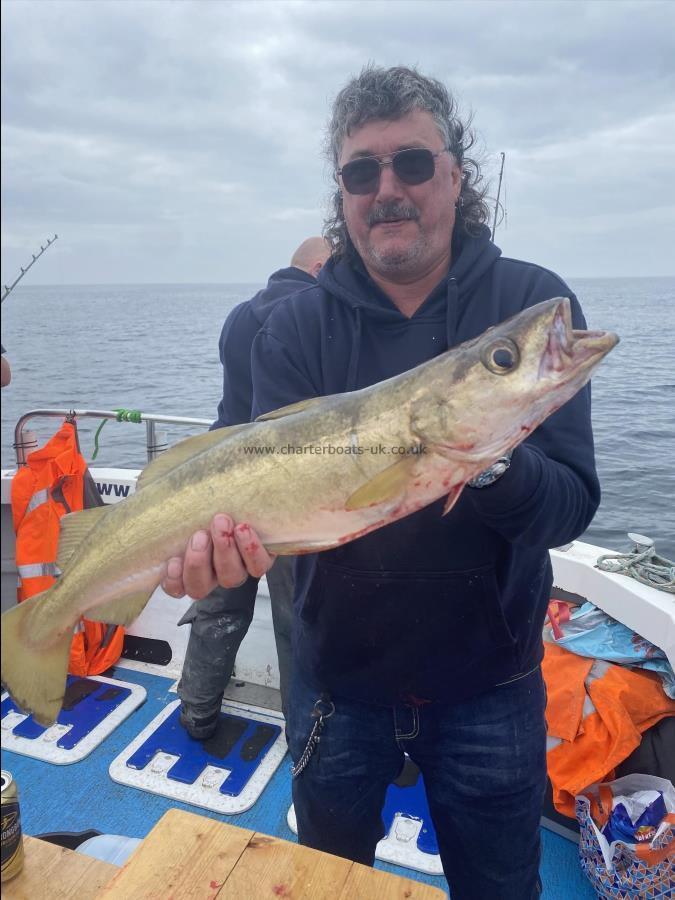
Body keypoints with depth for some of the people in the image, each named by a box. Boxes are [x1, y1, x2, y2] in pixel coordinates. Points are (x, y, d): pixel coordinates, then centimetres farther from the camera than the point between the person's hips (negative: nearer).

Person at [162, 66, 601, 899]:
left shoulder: (533, 303, -10)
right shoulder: (297, 325, -7)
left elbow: (571, 504, -16)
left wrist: (492, 465, -37)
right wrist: (230, 531, -37)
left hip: (488, 685, -1)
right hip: (337, 681, 2)